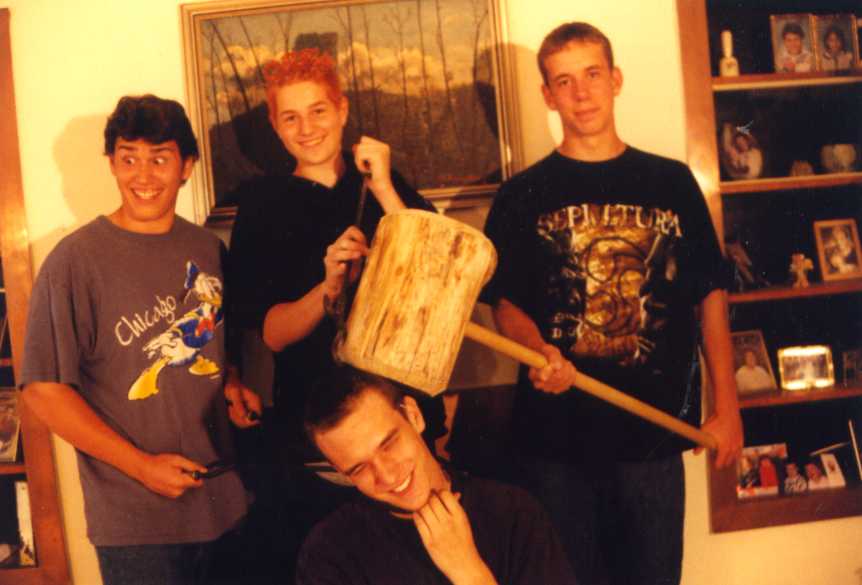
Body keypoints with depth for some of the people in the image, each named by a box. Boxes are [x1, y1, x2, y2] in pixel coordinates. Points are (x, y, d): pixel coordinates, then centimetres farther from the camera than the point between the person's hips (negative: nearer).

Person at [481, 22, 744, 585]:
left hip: (654, 430, 1)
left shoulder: (672, 181, 6)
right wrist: (541, 352, -22)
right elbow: (504, 301, -1)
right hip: (555, 432, -1)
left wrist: (727, 406, 3)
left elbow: (711, 295, 8)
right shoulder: (523, 195, 2)